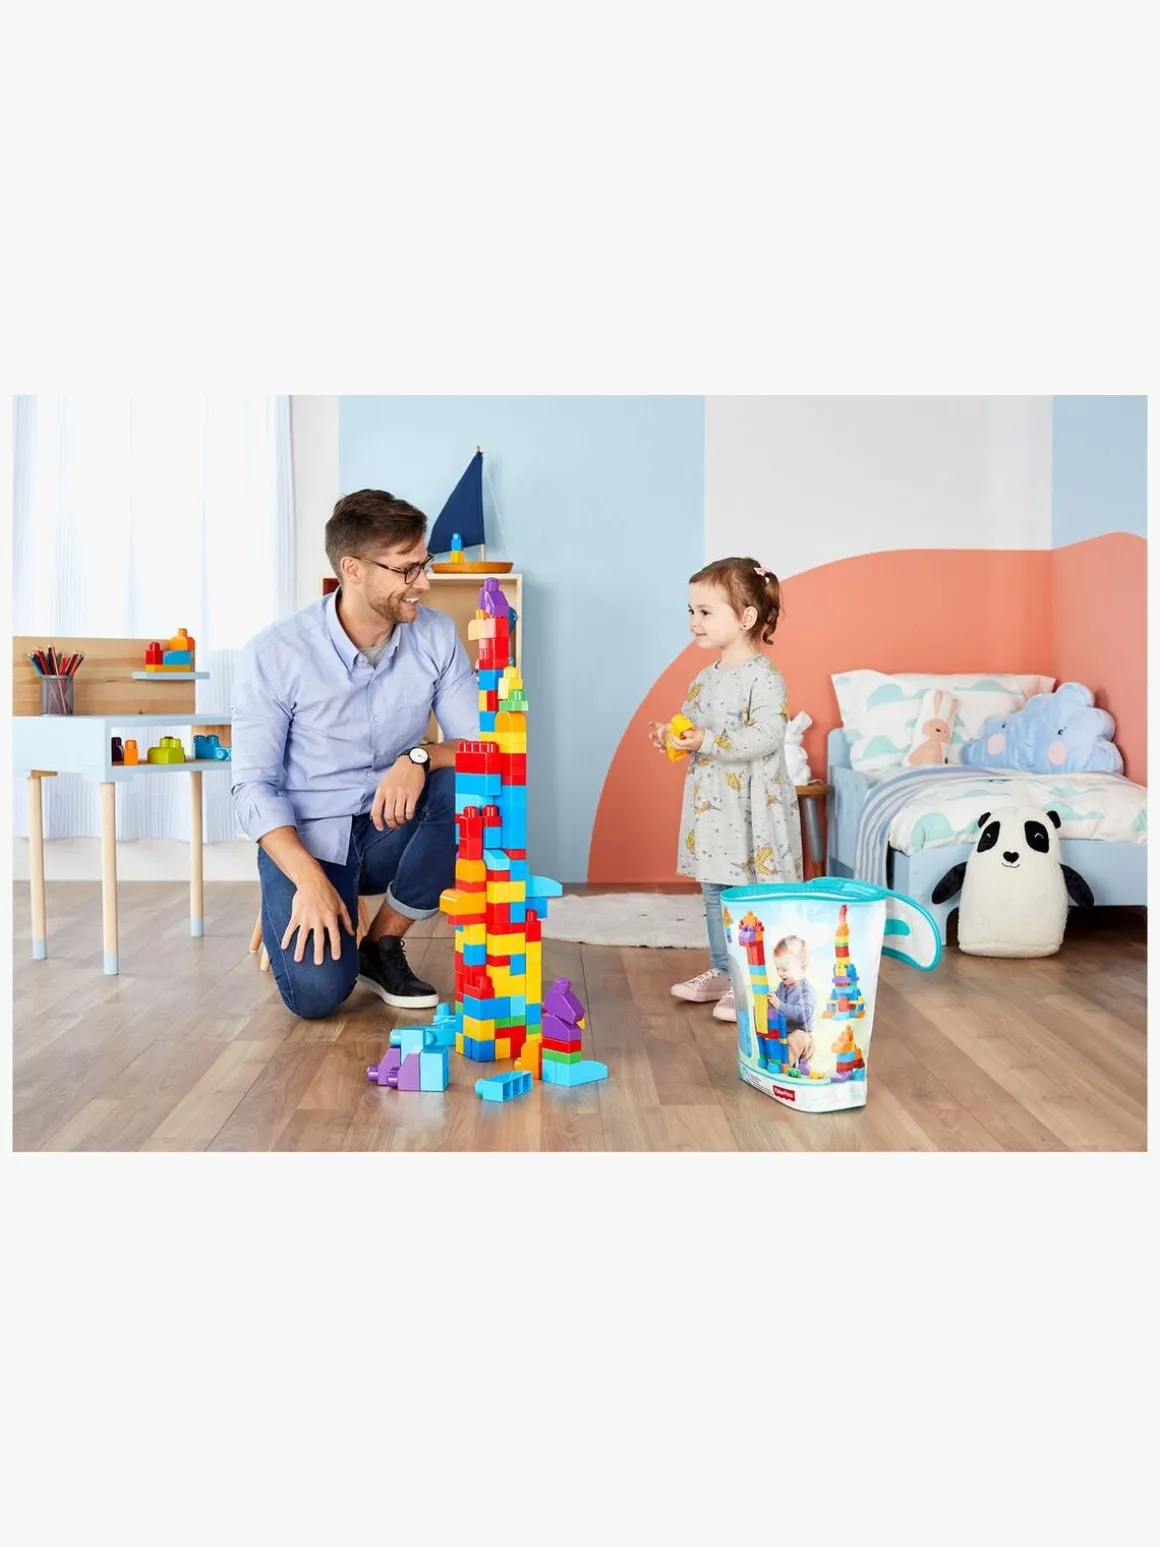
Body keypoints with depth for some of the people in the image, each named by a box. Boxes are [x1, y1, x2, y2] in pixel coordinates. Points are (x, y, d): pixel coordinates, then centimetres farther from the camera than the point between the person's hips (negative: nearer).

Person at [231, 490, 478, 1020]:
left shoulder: (436, 636, -7)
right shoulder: (274, 655, -15)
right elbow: (254, 787, -13)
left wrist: (420, 757, -30)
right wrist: (310, 879, -27)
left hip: (391, 829, 3)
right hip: (305, 838, -3)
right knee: (317, 991, -26)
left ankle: (383, 946, -9)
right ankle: (292, 915, 12)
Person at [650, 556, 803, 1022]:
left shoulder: (764, 677, -14)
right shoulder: (704, 679, 11)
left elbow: (767, 735, -25)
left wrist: (707, 742, -29)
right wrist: (672, 736, -1)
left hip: (753, 810, -9)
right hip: (711, 805, 9)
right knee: (715, 894, 16)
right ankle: (721, 971, 29)